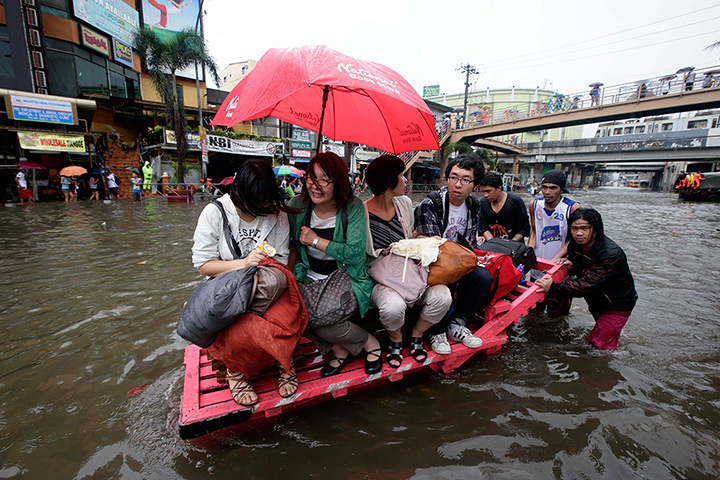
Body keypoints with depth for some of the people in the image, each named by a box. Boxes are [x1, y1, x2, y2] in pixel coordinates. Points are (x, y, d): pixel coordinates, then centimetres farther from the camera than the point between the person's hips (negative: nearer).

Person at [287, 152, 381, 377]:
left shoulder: (353, 207, -11)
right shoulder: (298, 205, 0)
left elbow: (355, 254, -19)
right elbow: (292, 245, 11)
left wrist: (316, 241, -15)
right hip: (310, 279, 5)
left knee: (322, 320, -26)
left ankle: (369, 342, 7)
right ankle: (339, 349, 5)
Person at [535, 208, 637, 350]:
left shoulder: (611, 254, -33)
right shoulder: (575, 245, -10)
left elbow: (587, 283, -39)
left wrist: (554, 289, -46)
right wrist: (572, 266, -18)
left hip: (618, 303, -6)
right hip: (596, 300, 7)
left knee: (599, 343, -4)